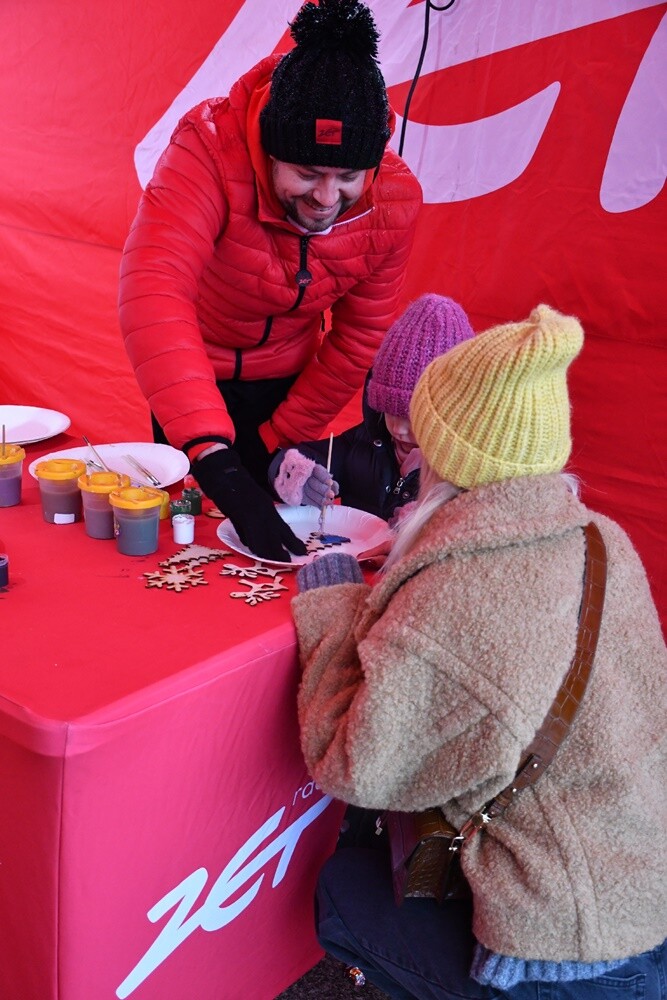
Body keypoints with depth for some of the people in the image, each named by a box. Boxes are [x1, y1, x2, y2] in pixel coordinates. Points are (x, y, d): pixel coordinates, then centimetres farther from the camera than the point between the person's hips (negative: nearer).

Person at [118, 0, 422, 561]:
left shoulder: (396, 200, -24)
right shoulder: (212, 145, -35)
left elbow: (358, 340, -12)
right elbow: (152, 291, -48)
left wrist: (279, 440, -7)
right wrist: (220, 467, -57)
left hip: (286, 375, 2)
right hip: (197, 367, -2)